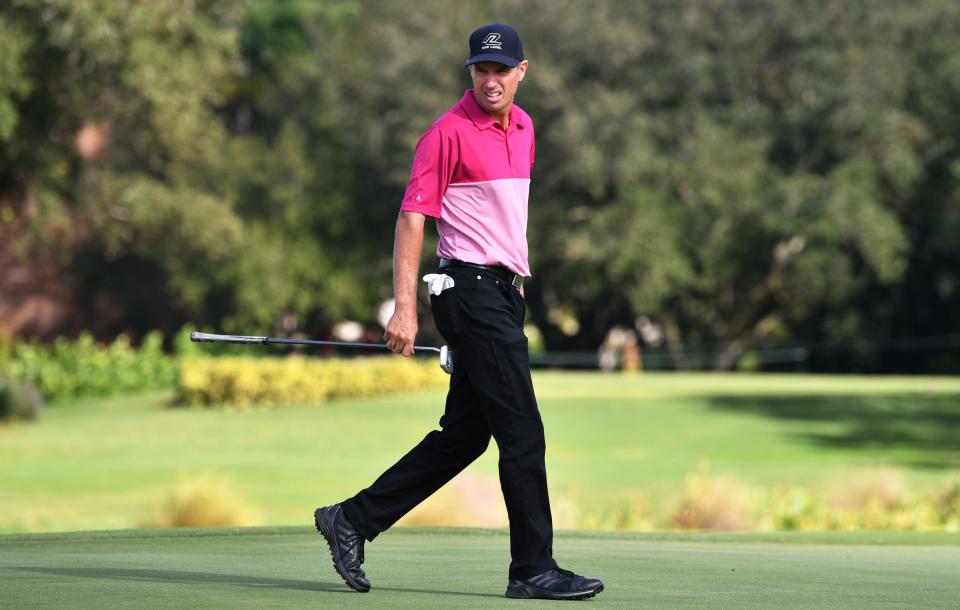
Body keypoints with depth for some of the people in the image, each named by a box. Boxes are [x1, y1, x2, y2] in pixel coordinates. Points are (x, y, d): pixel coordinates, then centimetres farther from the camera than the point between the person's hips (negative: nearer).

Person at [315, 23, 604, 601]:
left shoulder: (522, 127, 15)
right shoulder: (450, 132, -10)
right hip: (470, 289, -9)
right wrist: (404, 307, -20)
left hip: (504, 293, 9)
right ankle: (533, 569, -2)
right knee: (523, 432, -8)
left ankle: (353, 520, 16)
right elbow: (412, 216, -13)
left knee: (464, 435, 9)